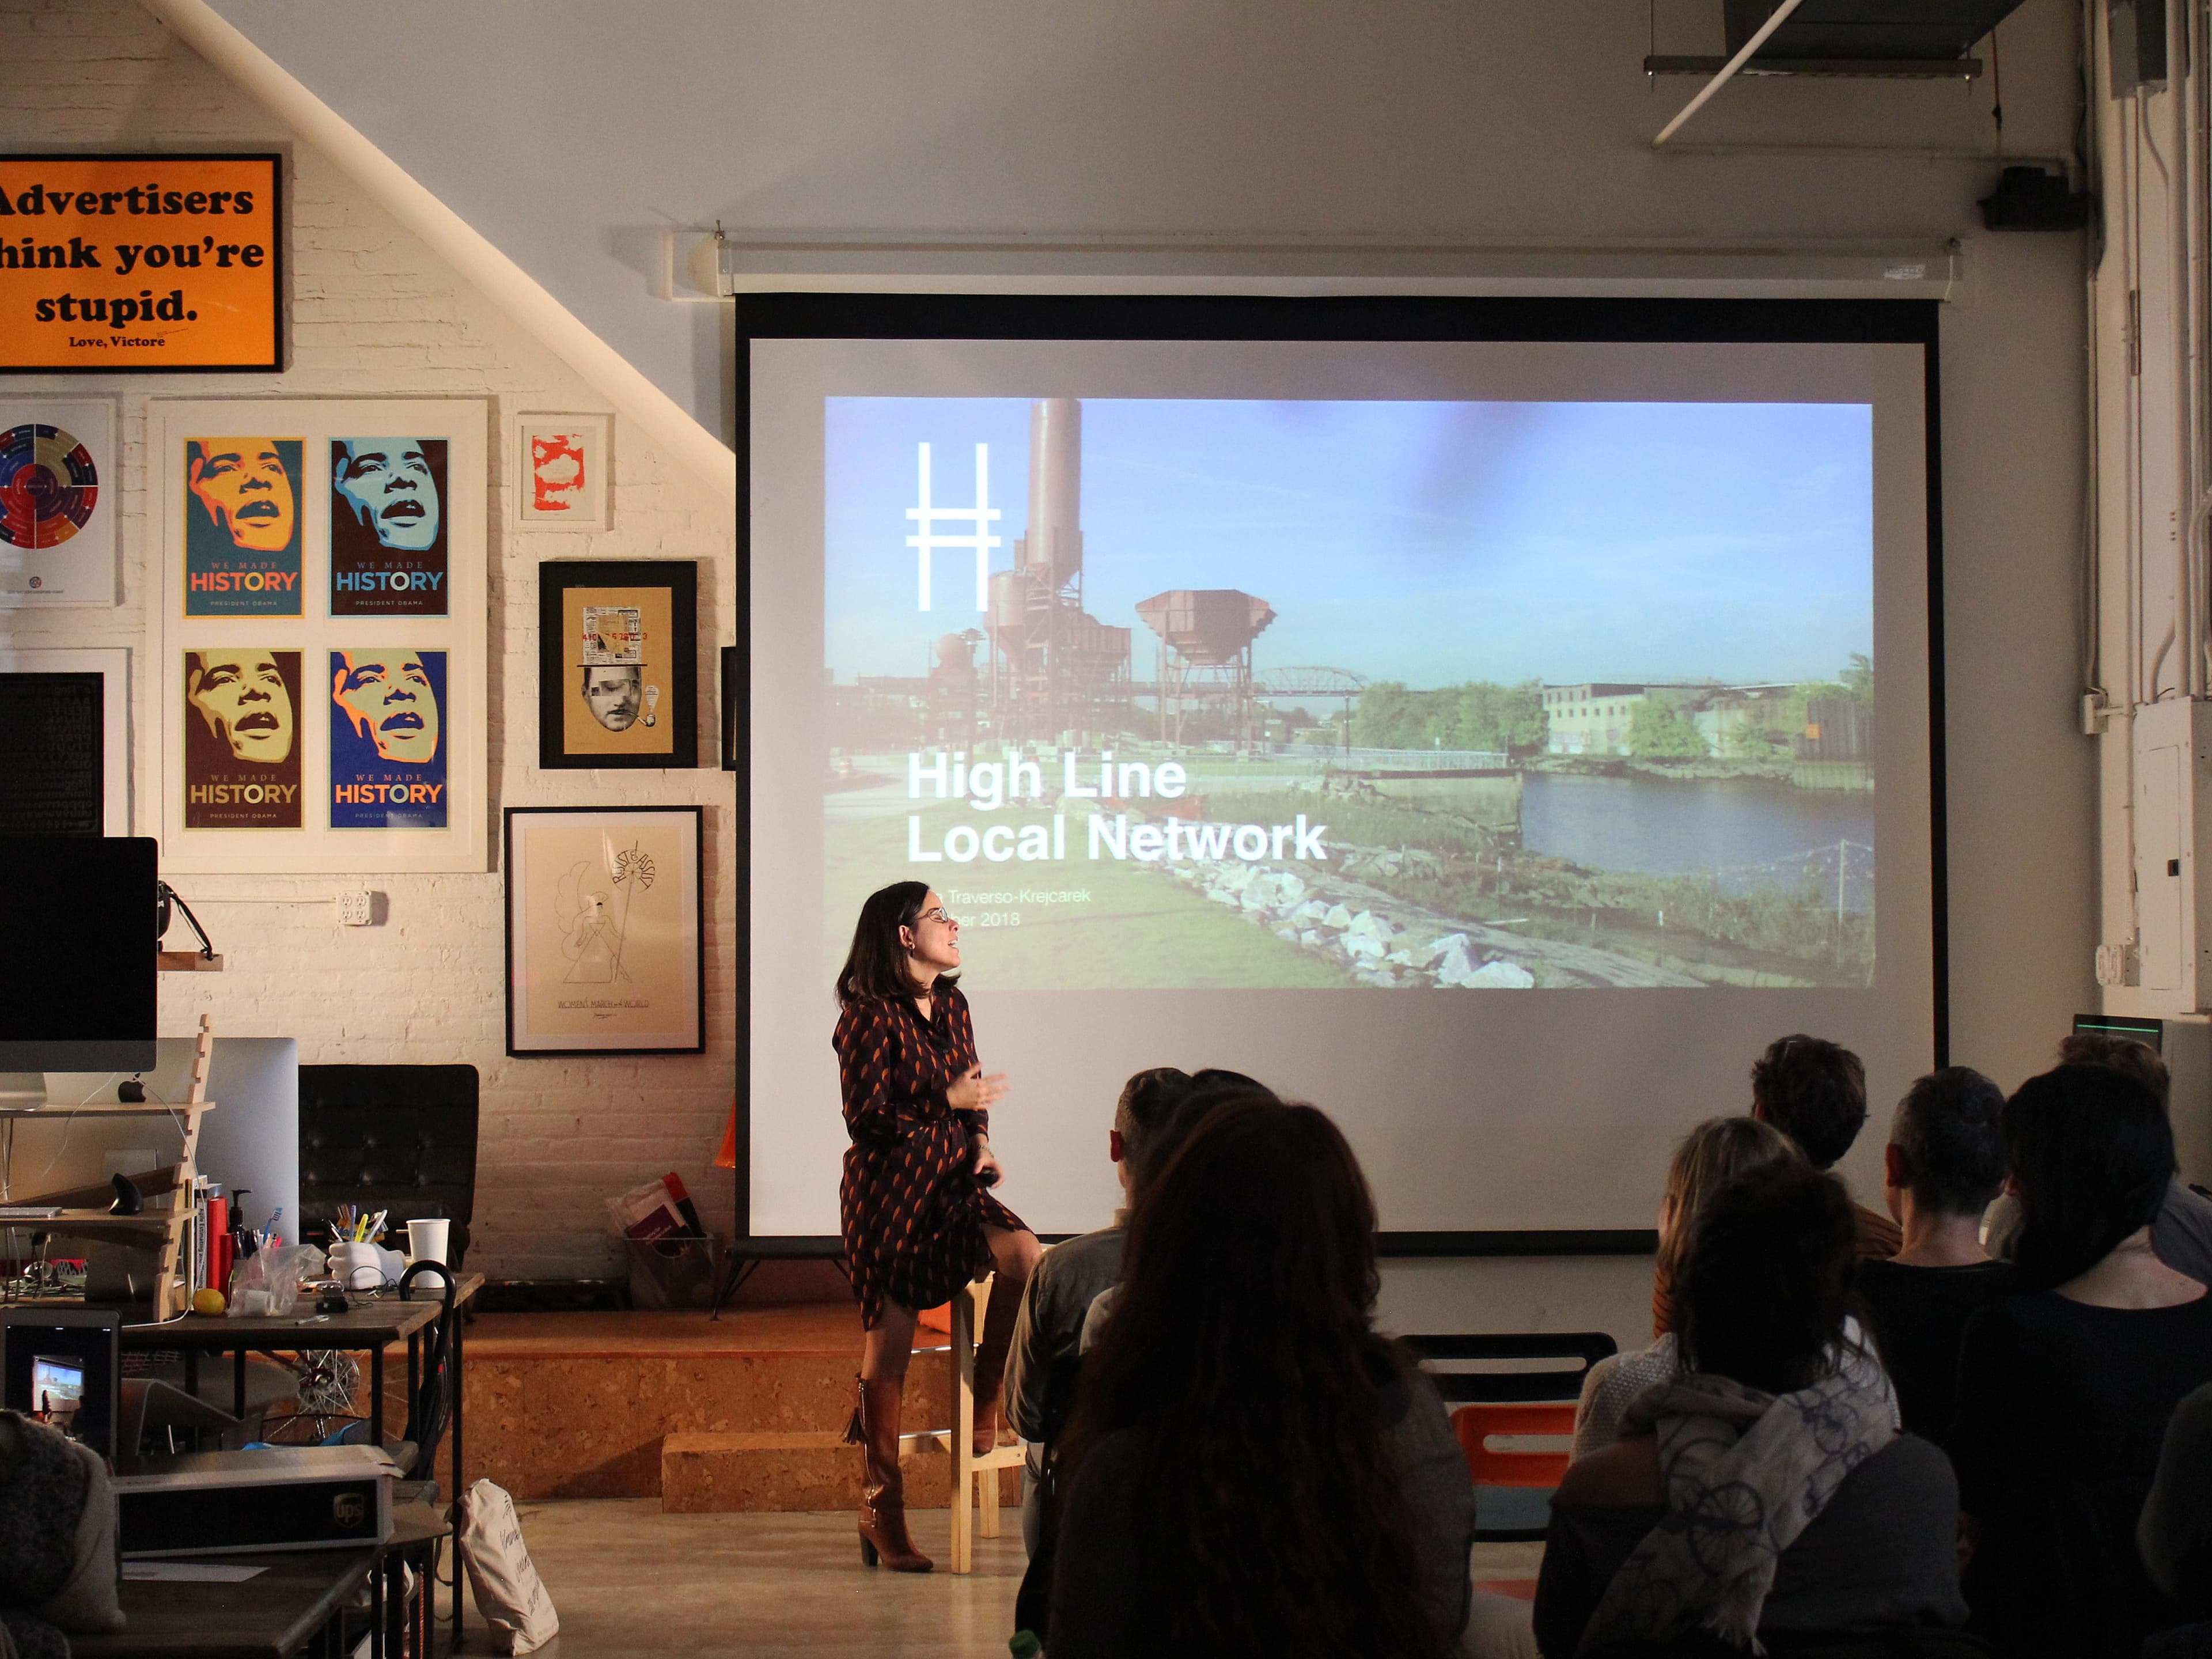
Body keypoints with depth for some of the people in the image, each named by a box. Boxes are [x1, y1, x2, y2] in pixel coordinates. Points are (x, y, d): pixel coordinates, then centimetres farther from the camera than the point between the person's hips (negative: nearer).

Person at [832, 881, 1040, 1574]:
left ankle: (986, 1394, -1)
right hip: (889, 1193, -6)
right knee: (889, 1349, -1)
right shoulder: (869, 1016, -10)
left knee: (1024, 1255, -23)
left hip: (951, 1181, 6)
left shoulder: (952, 1005, 12)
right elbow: (866, 1120, -14)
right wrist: (947, 1101, -15)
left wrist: (980, 1140, 2)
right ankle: (882, 1512, 10)